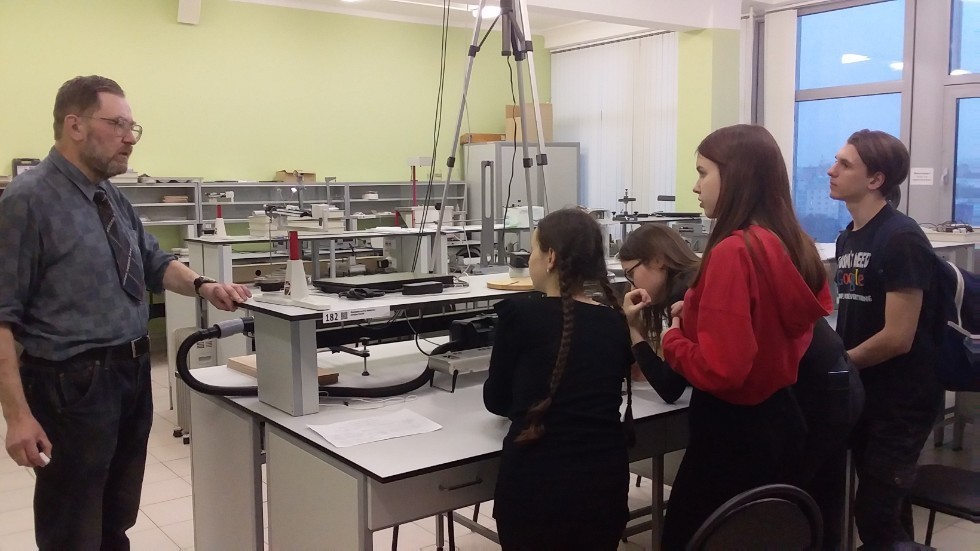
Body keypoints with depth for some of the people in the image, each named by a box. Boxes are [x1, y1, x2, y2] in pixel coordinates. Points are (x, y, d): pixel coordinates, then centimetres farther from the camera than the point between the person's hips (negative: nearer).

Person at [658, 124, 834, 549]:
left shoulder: (733, 252, -24)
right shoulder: (793, 244, 2)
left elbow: (719, 369, -26)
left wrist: (671, 338, -8)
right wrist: (699, 312, 12)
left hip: (733, 429, -9)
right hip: (779, 416, 9)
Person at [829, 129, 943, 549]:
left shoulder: (901, 239, -18)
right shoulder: (848, 237, 7)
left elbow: (896, 338, -22)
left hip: (901, 401, -8)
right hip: (864, 394, 8)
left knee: (876, 516, -1)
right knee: (887, 508, 19)